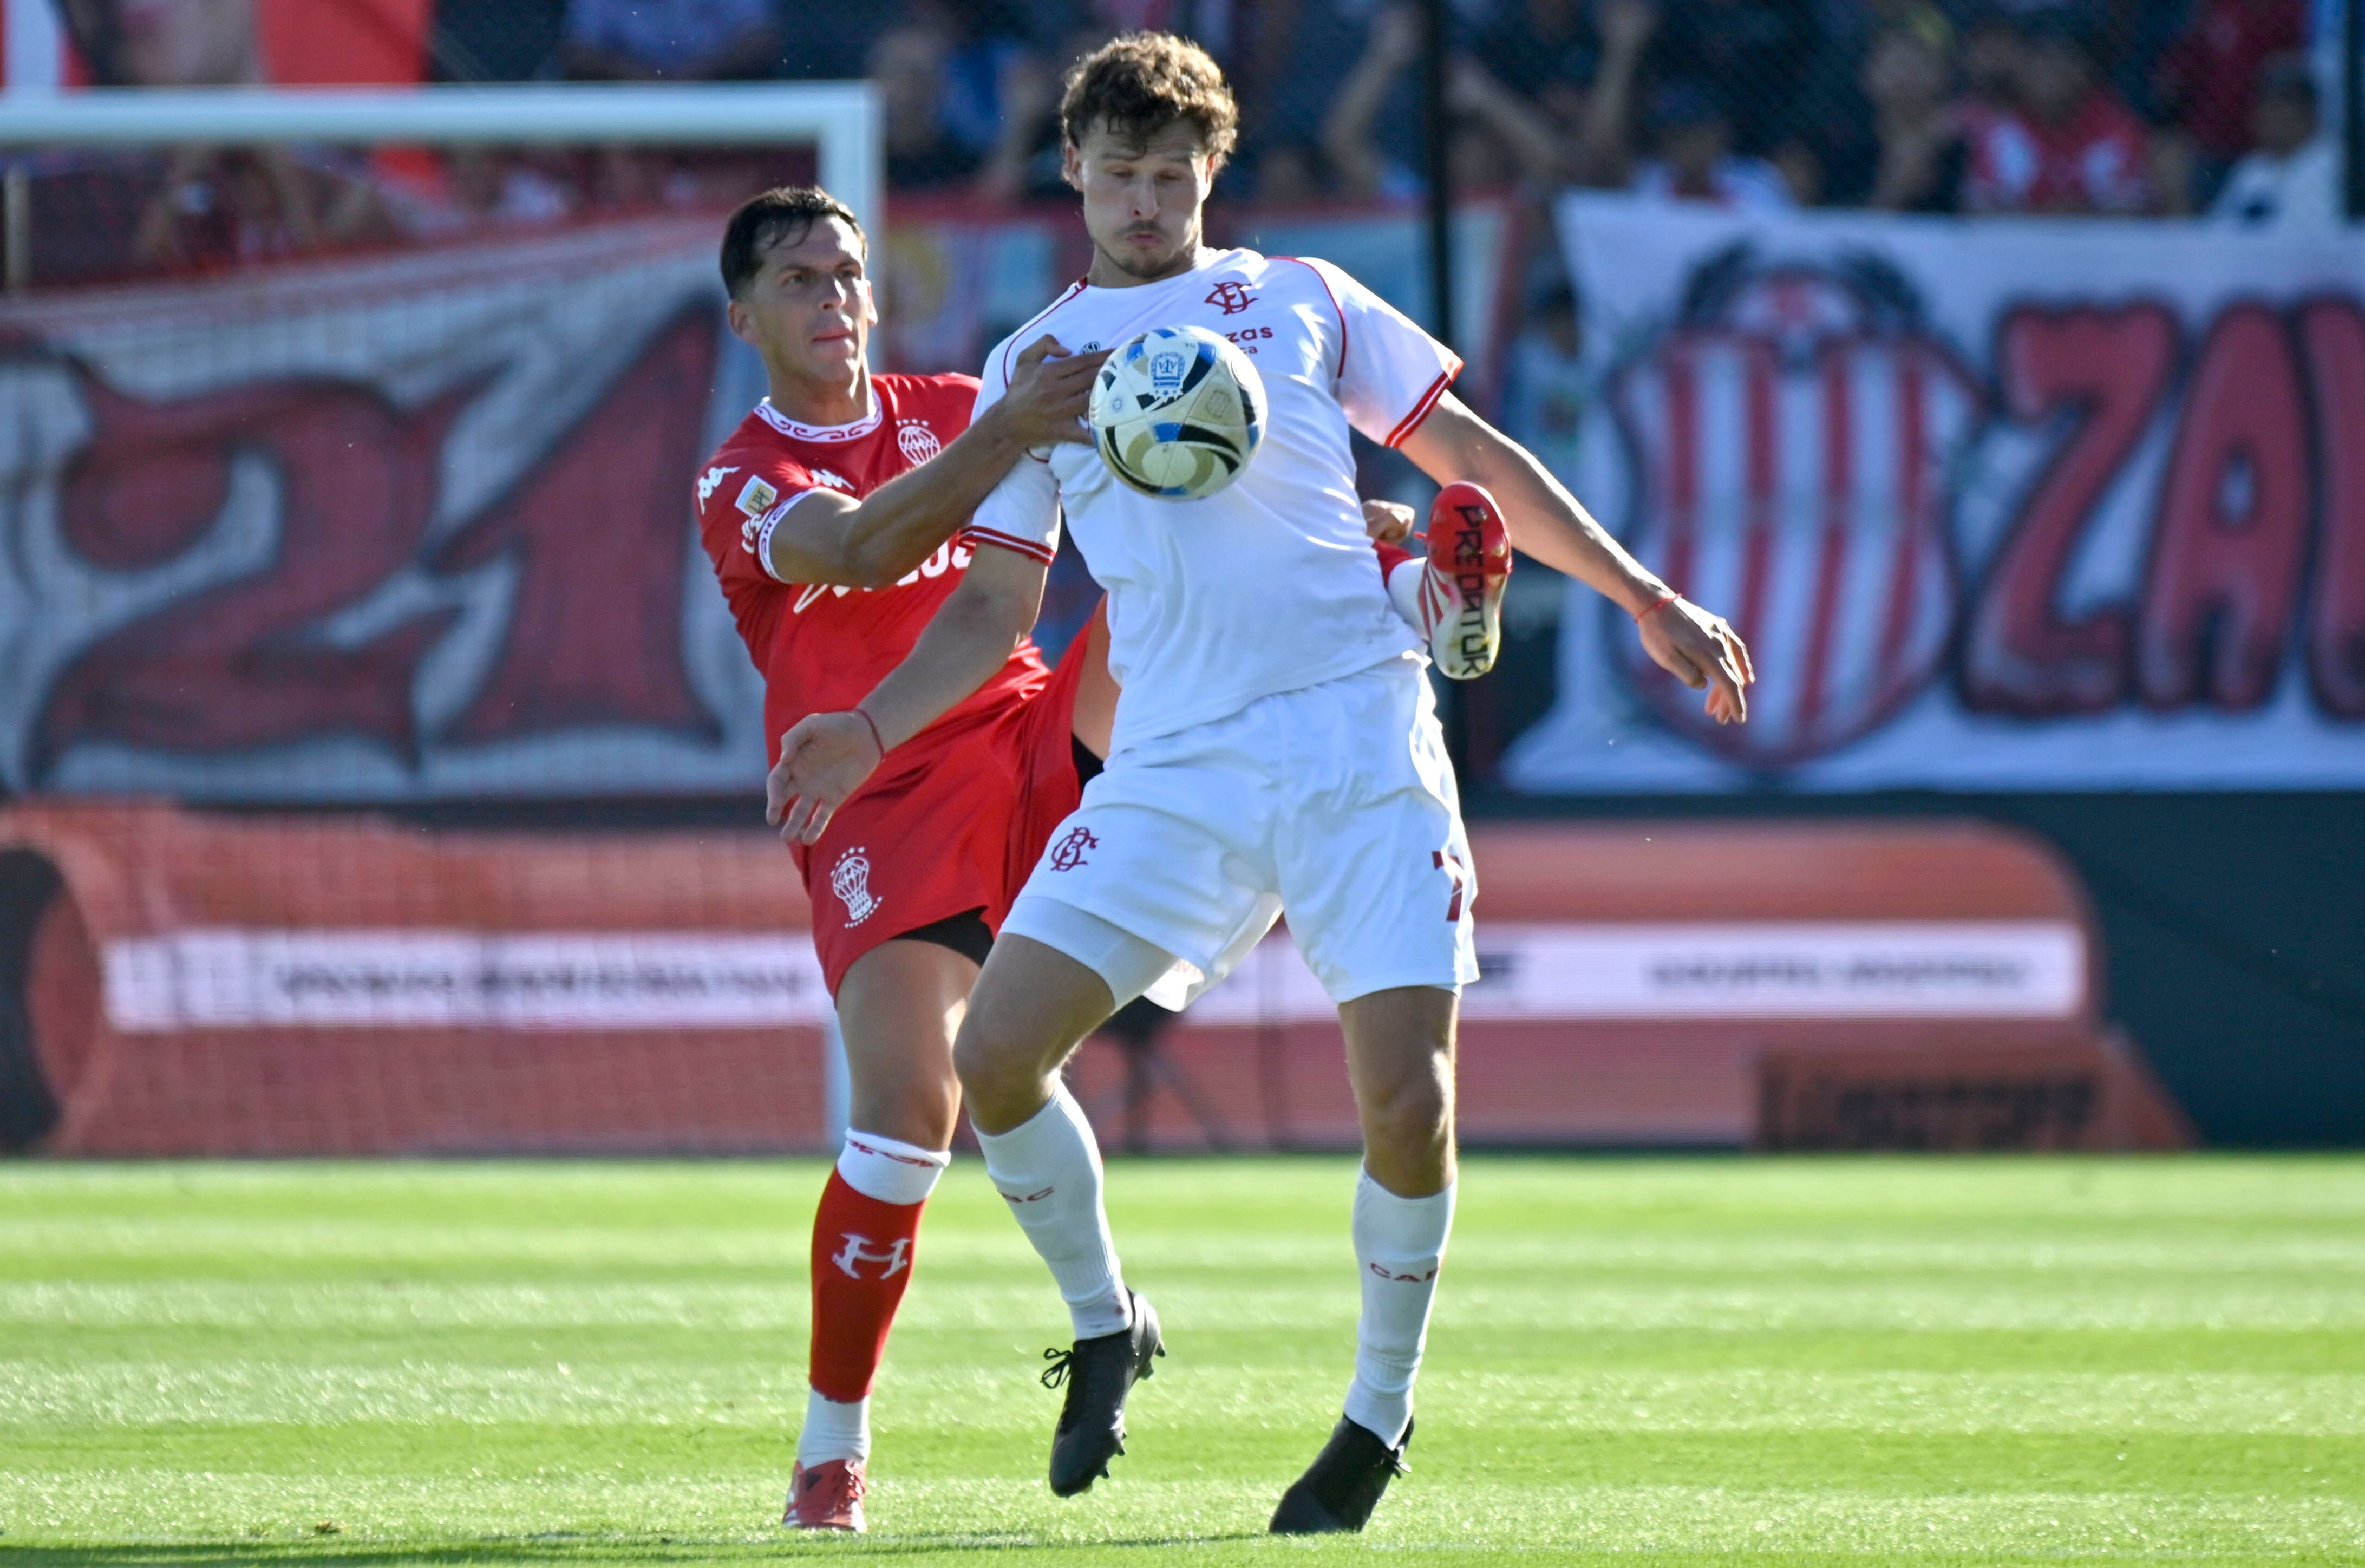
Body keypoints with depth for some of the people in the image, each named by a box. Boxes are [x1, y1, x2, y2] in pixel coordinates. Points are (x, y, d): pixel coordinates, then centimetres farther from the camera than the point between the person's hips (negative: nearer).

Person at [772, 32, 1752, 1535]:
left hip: (1362, 735, -1)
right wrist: (871, 731, -1)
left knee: (1410, 1099, -13)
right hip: (1175, 769, 1)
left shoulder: (1301, 298, 14)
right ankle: (1106, 1326, 14)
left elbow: (1478, 458, 18)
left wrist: (1643, 593, 12)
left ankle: (1383, 1414, 9)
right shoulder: (1035, 363, 15)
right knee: (997, 1052, -12)